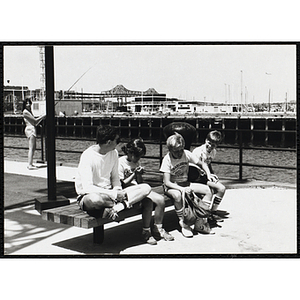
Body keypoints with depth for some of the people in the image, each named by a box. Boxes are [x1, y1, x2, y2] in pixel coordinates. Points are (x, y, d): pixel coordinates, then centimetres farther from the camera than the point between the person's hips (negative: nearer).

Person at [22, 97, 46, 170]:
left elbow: (35, 123, 20)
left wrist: (42, 118, 13)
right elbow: (35, 120, -12)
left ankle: (30, 163, 16)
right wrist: (43, 116, -3)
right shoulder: (25, 112, -9)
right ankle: (30, 165, -13)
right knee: (31, 148, -12)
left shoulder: (29, 111, 20)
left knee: (33, 148, 11)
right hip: (30, 129, -10)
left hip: (32, 129, 10)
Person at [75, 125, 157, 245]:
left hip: (109, 194, 6)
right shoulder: (88, 156, -19)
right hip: (88, 196, -6)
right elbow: (88, 187, -26)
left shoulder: (114, 153, 3)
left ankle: (117, 207, -25)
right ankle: (124, 204, -17)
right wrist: (114, 195, -28)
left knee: (146, 188, -10)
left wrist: (118, 190, -10)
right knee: (94, 199, -46)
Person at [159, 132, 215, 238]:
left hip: (185, 184, 5)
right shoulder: (167, 159, -19)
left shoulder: (187, 153, -8)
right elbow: (167, 182, -23)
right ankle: (183, 224, -21)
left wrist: (208, 174, -14)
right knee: (178, 195, -40)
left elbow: (202, 164, 5)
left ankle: (200, 222, -10)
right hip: (171, 186, -5)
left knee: (208, 190, -13)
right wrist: (181, 189, -36)